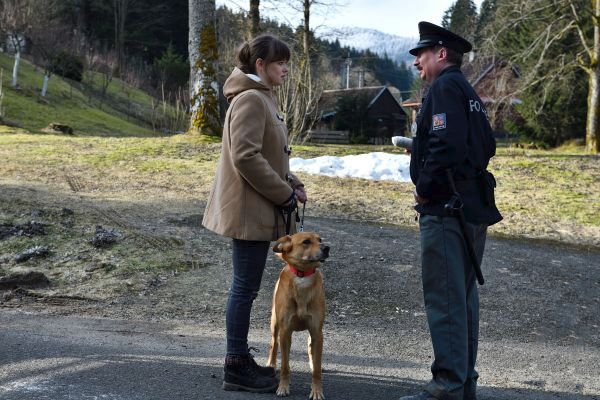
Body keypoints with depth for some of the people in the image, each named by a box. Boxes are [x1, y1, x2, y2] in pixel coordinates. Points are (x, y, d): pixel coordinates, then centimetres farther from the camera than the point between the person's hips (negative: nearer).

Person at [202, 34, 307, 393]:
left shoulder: (264, 98, 16)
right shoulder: (250, 99, -15)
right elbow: (246, 157, -23)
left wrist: (292, 184, 7)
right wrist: (284, 193, -17)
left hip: (257, 208, 10)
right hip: (251, 209, -10)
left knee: (246, 287, 14)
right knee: (246, 287, -3)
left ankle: (241, 360, 24)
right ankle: (236, 368, 7)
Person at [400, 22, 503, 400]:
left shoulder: (445, 87, -10)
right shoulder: (468, 92, 19)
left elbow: (446, 146, -22)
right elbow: (487, 146, 20)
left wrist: (424, 190, -12)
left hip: (446, 209, -10)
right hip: (474, 208, 10)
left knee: (444, 299, -7)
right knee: (465, 296, 14)